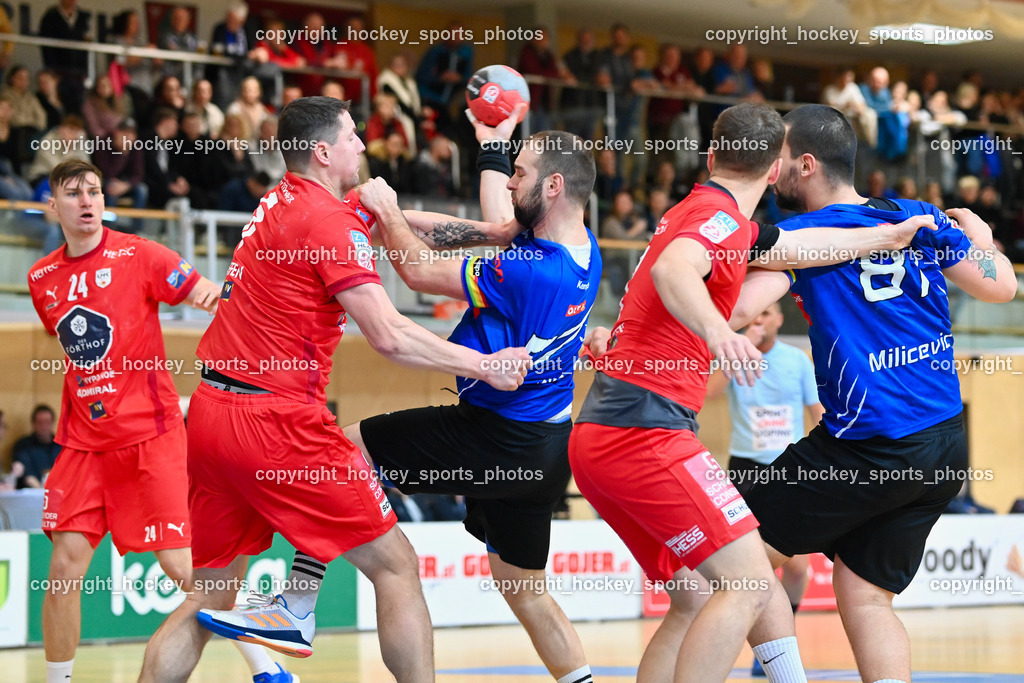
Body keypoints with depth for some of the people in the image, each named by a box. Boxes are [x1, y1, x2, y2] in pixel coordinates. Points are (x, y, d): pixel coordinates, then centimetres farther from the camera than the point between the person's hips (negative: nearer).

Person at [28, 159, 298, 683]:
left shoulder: (138, 255, -6)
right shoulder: (42, 278, 9)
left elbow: (213, 297, -11)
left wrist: (213, 294, -33)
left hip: (150, 433, -4)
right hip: (83, 440, 4)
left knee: (182, 565, -9)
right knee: (65, 564, -6)